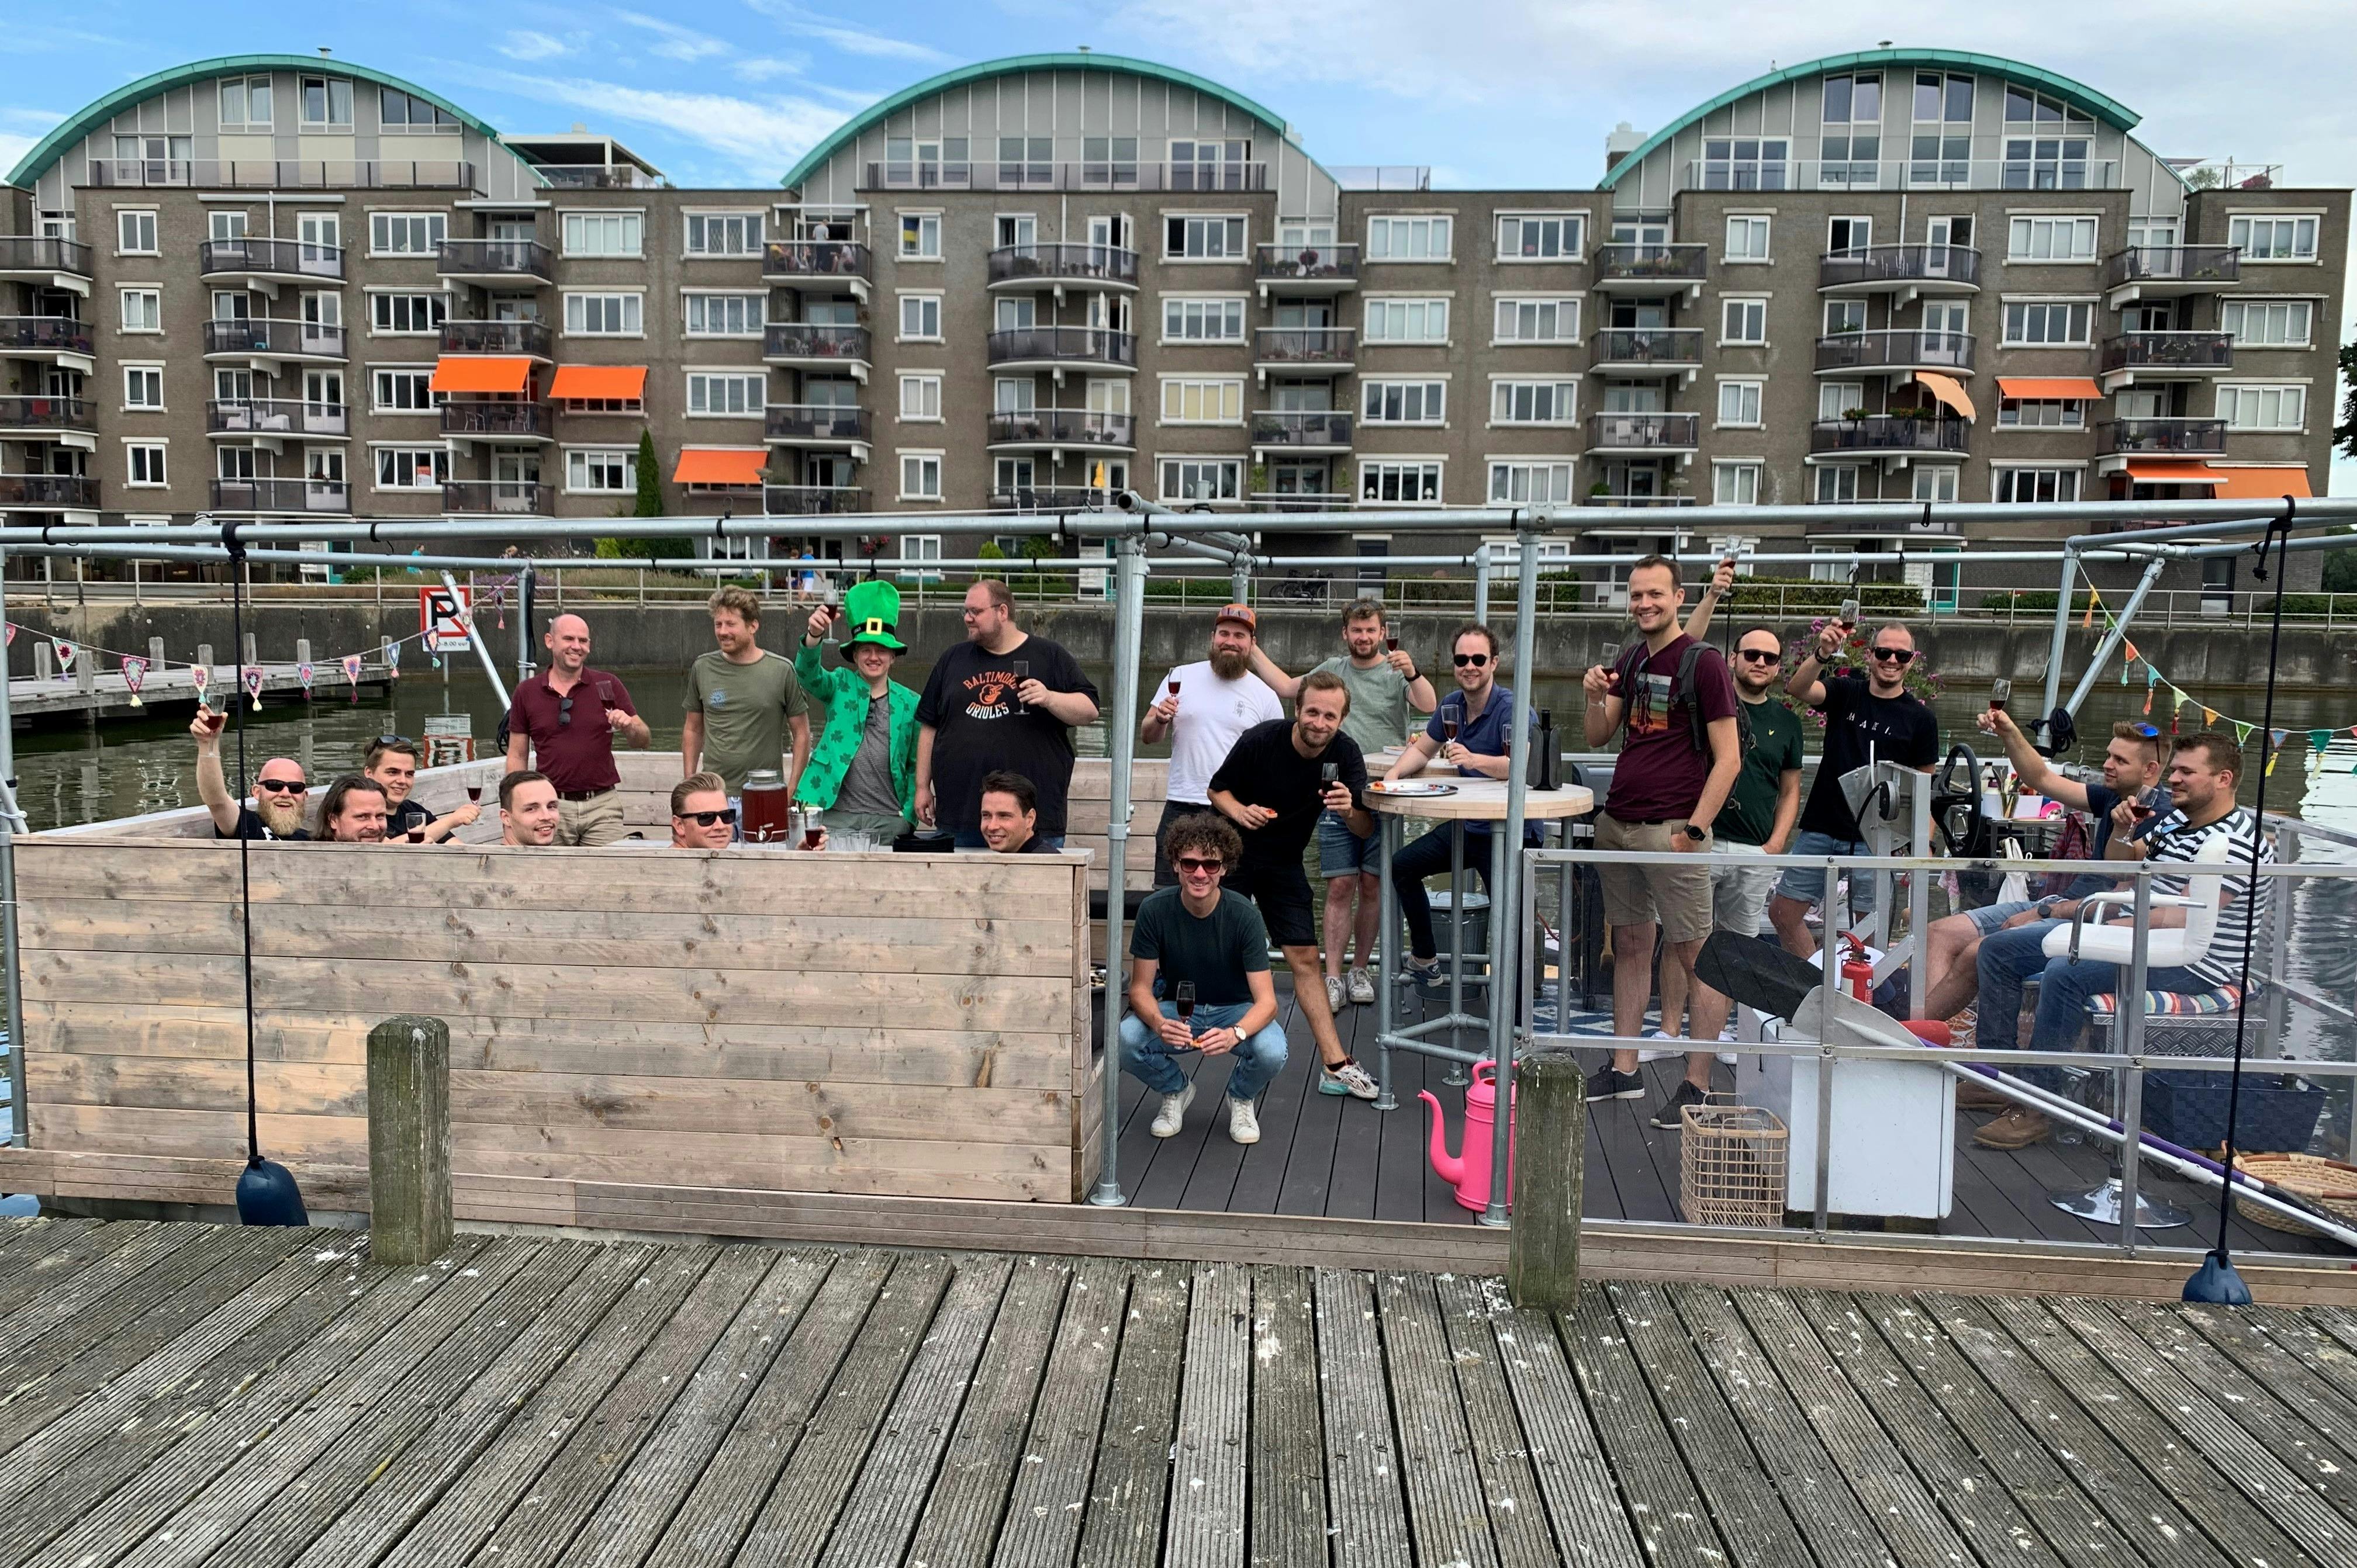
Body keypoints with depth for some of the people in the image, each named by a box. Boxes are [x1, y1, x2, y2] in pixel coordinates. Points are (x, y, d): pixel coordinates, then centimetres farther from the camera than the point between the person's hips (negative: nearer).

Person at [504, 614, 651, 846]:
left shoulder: (608, 686, 4)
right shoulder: (527, 692, 7)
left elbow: (645, 741, 6)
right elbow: (517, 756, 10)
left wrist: (629, 726, -17)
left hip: (602, 804, 0)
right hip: (552, 807, 1)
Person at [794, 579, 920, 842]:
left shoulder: (910, 703, 7)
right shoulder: (841, 686, 7)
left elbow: (916, 766, 9)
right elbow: (808, 673, -14)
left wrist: (909, 817, 0)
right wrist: (814, 635, -33)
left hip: (889, 820, 1)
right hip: (836, 813, -1)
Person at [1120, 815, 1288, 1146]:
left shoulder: (1243, 915, -22)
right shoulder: (1155, 910, -18)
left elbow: (1267, 1001, -24)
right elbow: (1140, 988, -14)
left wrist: (1235, 1033, -46)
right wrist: (1159, 1024, -37)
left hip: (1235, 1010, -1)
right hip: (1177, 1009, 1)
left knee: (1272, 1051, -33)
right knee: (1125, 1040, -29)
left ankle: (1241, 1098, 6)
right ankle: (1175, 1091, 6)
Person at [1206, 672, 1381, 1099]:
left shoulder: (1345, 754, -13)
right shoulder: (1260, 740, -21)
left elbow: (1367, 829, -14)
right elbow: (1218, 788, -6)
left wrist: (1350, 810, -37)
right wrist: (1239, 811, -28)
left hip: (1284, 863, 3)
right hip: (1232, 852, -2)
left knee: (1305, 959, -1)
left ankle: (1335, 1066, 0)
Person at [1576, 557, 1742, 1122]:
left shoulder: (1704, 662, -6)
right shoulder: (1631, 662, 14)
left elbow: (1728, 759, -9)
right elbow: (1598, 738, 15)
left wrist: (1694, 830, -15)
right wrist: (1596, 698, -5)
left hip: (1671, 829, -7)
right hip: (1617, 822, 7)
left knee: (1692, 955, -2)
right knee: (1630, 944, 12)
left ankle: (1698, 1085, 4)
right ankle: (1624, 1070, 21)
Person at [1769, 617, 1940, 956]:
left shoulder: (1920, 718, 1)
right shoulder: (1846, 693, 4)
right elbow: (1797, 688, -16)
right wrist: (1821, 654, -35)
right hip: (1820, 828, 2)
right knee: (1782, 912, 4)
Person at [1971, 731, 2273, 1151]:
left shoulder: (2237, 841, -16)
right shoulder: (2175, 820, 13)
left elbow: (2182, 918, -25)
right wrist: (2120, 832, 2)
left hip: (2192, 966, -10)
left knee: (2065, 973, -35)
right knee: (1998, 950, 2)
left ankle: (2034, 1109, -30)